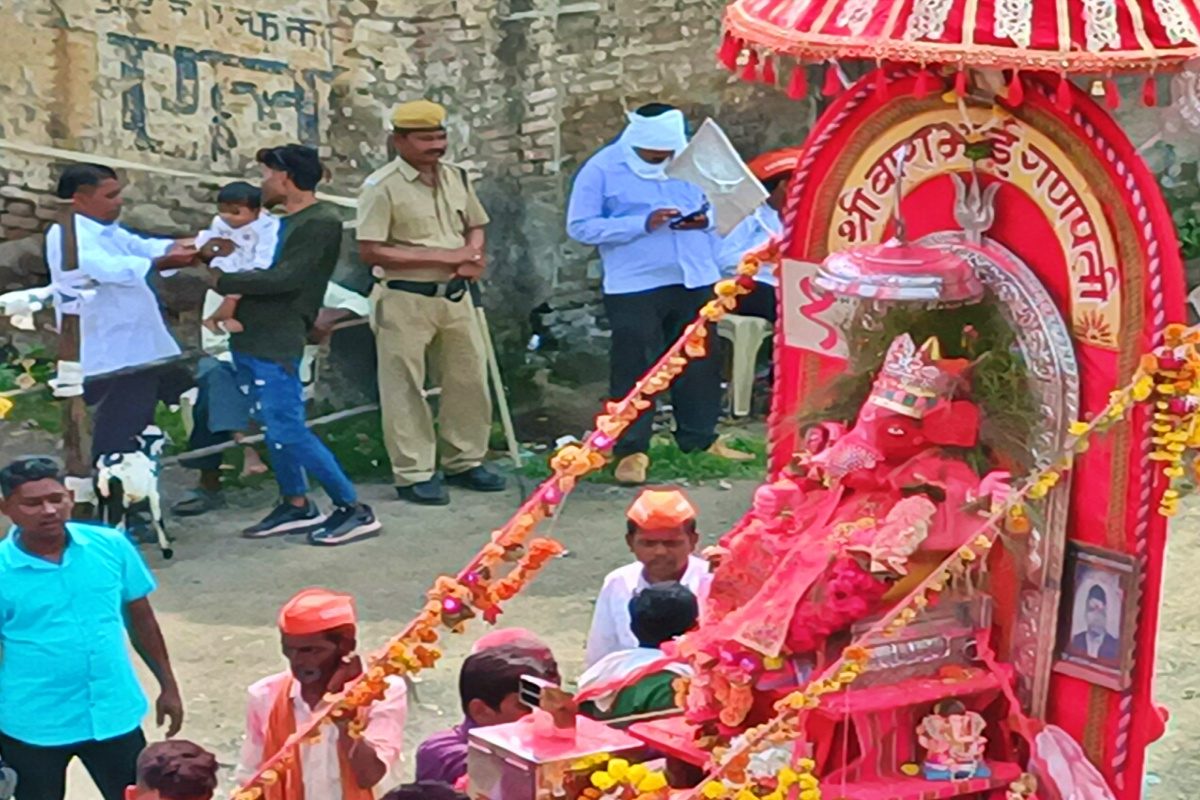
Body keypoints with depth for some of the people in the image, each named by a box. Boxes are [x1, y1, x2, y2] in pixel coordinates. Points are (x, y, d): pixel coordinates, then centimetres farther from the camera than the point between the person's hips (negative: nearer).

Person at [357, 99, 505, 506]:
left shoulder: (456, 178, 8)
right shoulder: (382, 187, -12)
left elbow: (475, 226, 20)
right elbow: (371, 251, -17)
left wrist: (472, 254, -5)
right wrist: (441, 257, -18)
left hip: (456, 295, 6)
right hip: (405, 299, -6)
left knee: (469, 380, 11)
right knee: (405, 390, 0)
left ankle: (464, 461, 26)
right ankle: (414, 474, 9)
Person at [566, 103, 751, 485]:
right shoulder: (602, 169, -7)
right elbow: (580, 226, -13)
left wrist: (705, 219, -9)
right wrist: (642, 224, -21)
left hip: (695, 280, 5)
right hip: (634, 287, -5)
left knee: (700, 363, 12)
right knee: (635, 369, -2)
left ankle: (700, 437, 26)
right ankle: (631, 450, 5)